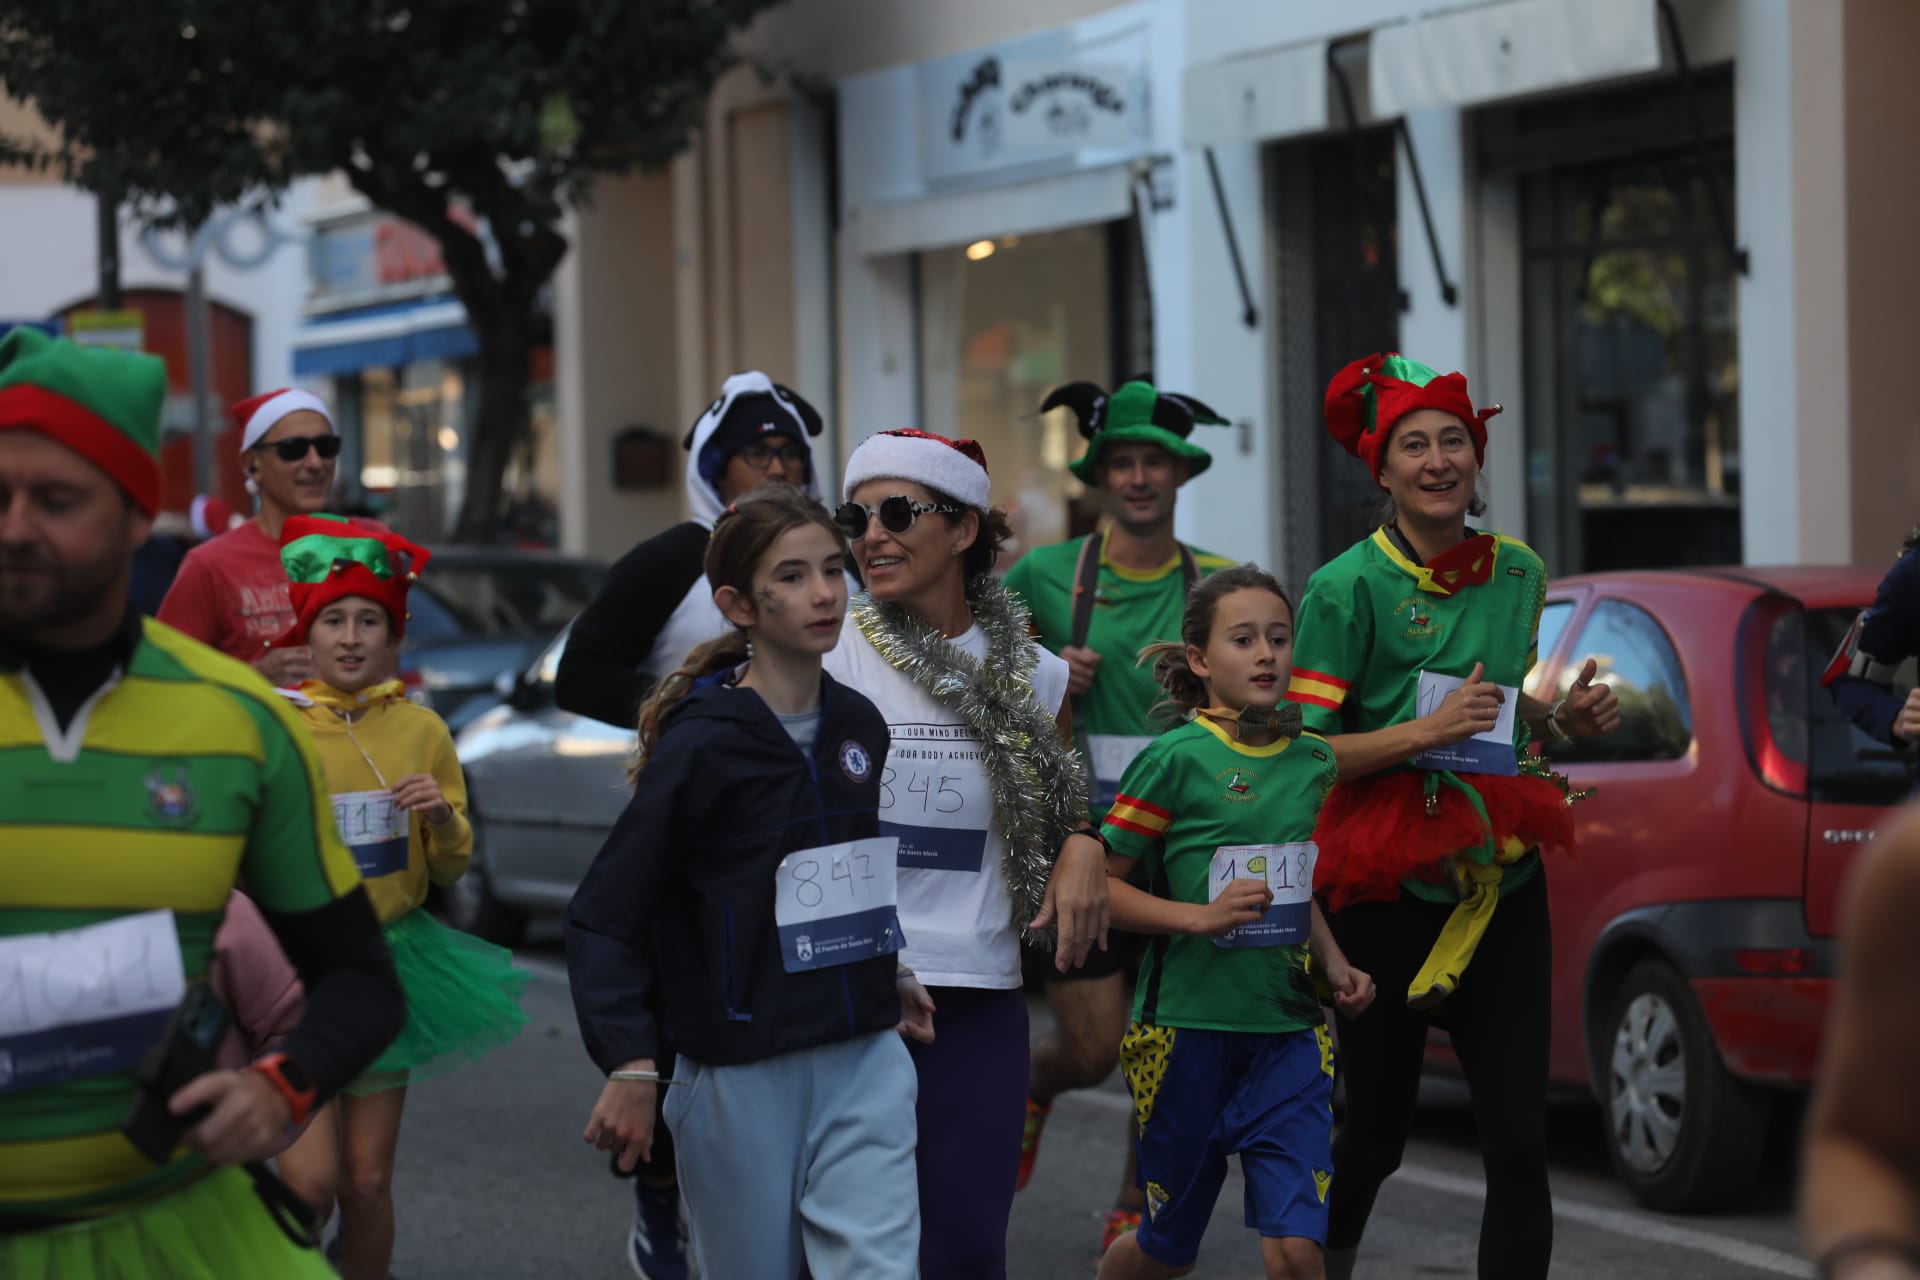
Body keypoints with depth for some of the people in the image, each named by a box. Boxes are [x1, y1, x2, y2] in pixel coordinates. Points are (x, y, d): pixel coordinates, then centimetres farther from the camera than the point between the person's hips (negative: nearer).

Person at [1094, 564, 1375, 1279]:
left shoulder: (1314, 761, 7)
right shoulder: (1176, 758, -10)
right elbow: (1101, 884, -9)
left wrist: (1335, 965, 7)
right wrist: (1201, 917, -21)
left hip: (1288, 1030, 3)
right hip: (1188, 1025, -3)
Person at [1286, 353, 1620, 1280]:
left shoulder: (1518, 574, 9)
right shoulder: (1348, 587, -9)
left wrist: (1563, 718, 5)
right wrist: (1425, 731, -21)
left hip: (1501, 880, 4)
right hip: (1388, 885, -4)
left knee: (1520, 1140, -6)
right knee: (1374, 1138, 8)